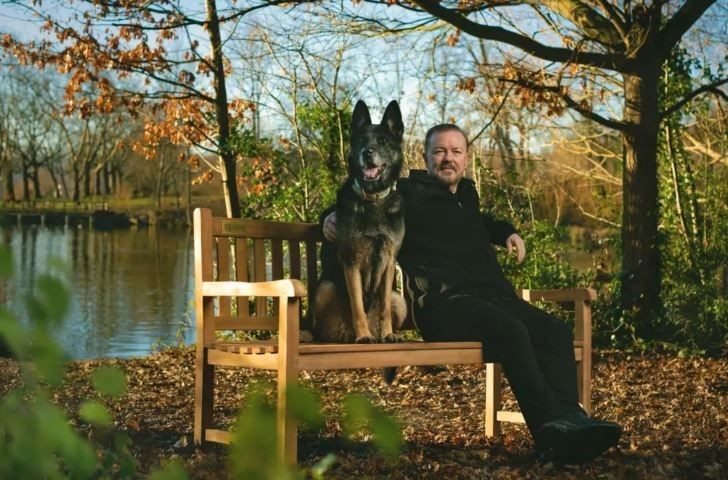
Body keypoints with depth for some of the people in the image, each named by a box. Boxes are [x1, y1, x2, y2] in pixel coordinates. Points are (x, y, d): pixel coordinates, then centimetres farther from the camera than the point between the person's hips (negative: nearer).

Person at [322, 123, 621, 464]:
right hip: (445, 305, -7)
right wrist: (334, 217, -13)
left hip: (495, 299, 7)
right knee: (512, 332, -36)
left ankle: (568, 419, -36)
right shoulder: (408, 194, 8)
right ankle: (550, 426, -42)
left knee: (556, 332, -20)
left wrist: (507, 232, 34)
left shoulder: (467, 194, 29)